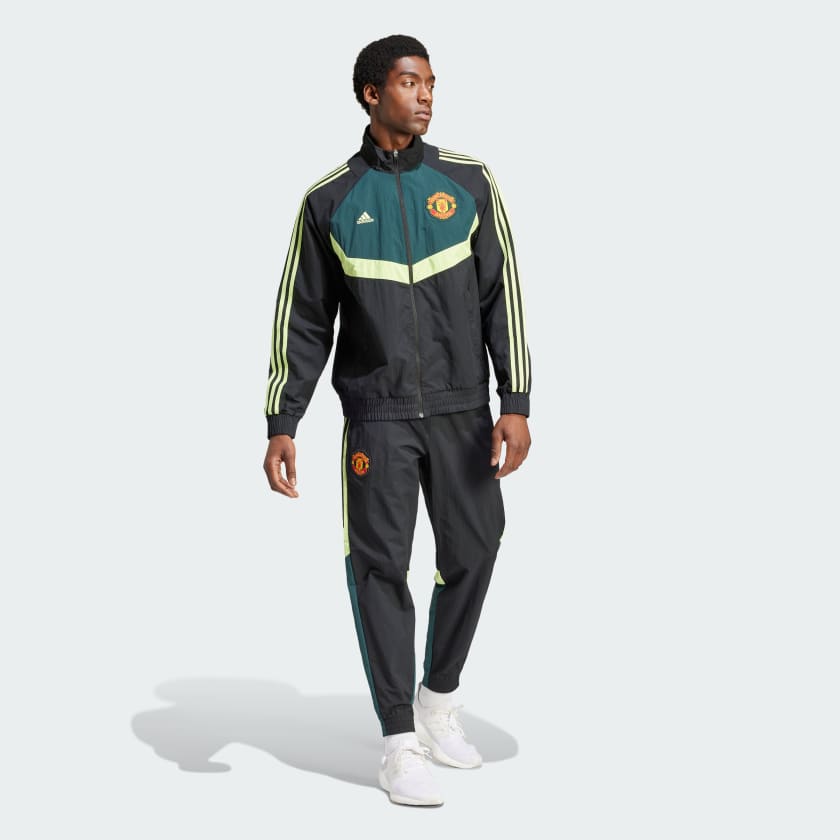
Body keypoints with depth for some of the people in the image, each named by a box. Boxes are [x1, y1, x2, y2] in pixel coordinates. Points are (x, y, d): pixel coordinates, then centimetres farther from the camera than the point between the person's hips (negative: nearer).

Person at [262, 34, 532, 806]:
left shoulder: (468, 183, 1)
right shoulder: (330, 201, 1)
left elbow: (503, 298, -3)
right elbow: (303, 322, 3)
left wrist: (517, 404, -12)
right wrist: (281, 426, -3)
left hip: (460, 410, 2)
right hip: (377, 413, -1)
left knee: (471, 553, 5)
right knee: (380, 566, -5)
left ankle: (439, 697, 29)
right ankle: (401, 743, 3)